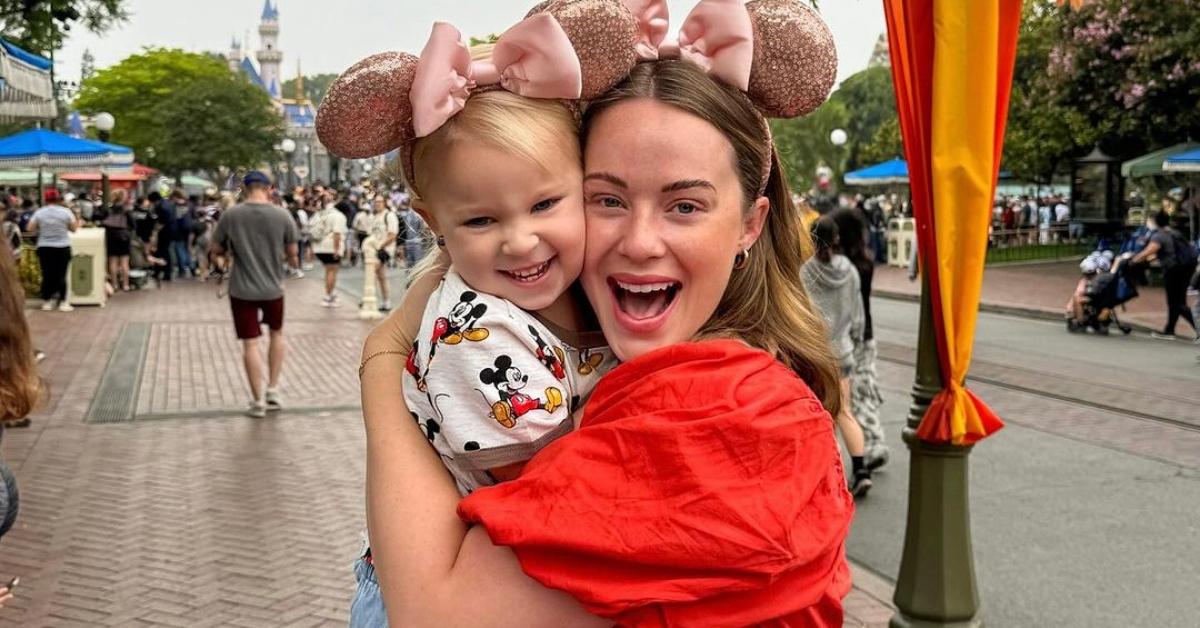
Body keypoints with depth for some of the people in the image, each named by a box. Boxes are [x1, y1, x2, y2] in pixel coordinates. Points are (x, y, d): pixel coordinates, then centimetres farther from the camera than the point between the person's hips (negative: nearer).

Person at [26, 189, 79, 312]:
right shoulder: (65, 212, -5)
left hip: (44, 248, 1)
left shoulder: (39, 213, -1)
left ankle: (46, 302, 12)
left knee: (47, 275, 8)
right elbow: (73, 228, 1)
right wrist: (77, 220, 19)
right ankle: (63, 303, 3)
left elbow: (31, 229, 2)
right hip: (63, 248, -1)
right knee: (61, 276, 2)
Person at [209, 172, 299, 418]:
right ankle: (273, 390, 20)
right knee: (276, 333, 22)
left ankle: (258, 402, 9)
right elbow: (292, 253, -1)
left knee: (250, 343, 4)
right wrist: (294, 260, 21)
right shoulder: (282, 215, -8)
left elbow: (216, 249, 0)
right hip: (273, 287, 1)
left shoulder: (231, 215, -9)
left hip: (242, 289, -1)